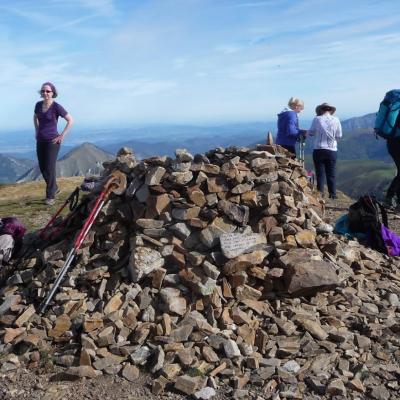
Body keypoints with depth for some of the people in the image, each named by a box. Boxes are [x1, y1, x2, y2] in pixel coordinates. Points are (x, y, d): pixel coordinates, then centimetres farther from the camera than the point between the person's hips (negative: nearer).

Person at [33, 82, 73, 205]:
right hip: (40, 141, 6)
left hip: (52, 141, -6)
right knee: (42, 168, 10)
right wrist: (37, 131, 15)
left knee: (50, 168, -5)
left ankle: (50, 196, 4)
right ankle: (54, 188, 30)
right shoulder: (38, 105, 5)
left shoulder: (56, 107, -11)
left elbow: (70, 120, -9)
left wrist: (62, 136, -10)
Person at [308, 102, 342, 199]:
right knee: (331, 174, 8)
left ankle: (320, 193, 4)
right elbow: (339, 135, 2)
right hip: (332, 150, 1)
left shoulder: (317, 119, -5)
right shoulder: (336, 120, -1)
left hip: (319, 150, -1)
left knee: (320, 173, 5)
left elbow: (311, 132, 3)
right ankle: (332, 194, 9)